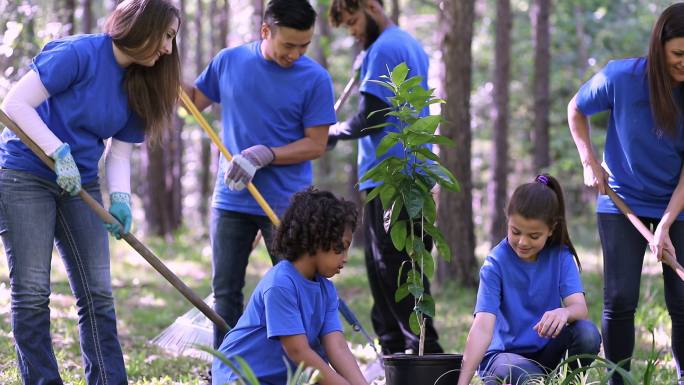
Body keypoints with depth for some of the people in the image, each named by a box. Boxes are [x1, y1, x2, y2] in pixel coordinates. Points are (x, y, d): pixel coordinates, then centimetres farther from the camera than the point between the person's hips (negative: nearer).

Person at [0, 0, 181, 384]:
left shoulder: (139, 85, 5)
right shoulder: (78, 53, -17)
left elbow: (119, 153, 5)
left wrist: (121, 198, -13)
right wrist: (59, 152, -24)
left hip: (80, 184, 7)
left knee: (98, 292, 3)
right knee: (33, 291, -6)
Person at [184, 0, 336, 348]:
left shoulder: (314, 79, -8)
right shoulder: (229, 61, 1)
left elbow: (316, 144, -8)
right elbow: (193, 100, 15)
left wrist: (264, 155, -19)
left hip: (286, 205, -3)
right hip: (231, 199, 3)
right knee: (225, 293, 8)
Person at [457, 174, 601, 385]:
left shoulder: (560, 257, -3)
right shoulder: (496, 263, -13)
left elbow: (580, 308, -17)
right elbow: (483, 327, -22)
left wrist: (564, 312, -43)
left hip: (546, 351, 3)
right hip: (504, 354, -3)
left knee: (588, 334, -26)